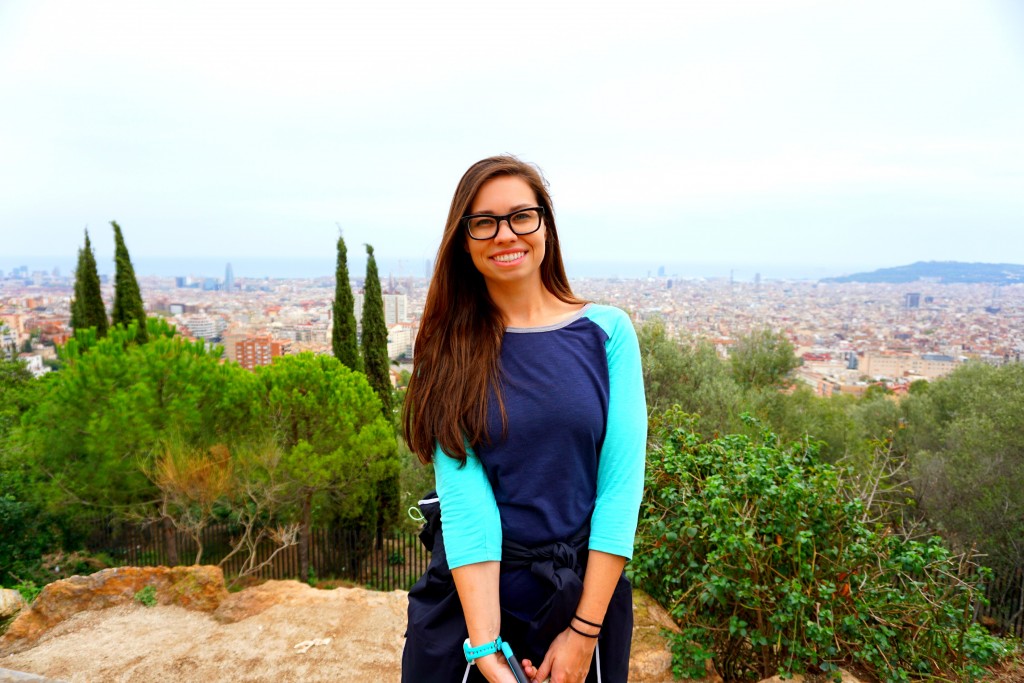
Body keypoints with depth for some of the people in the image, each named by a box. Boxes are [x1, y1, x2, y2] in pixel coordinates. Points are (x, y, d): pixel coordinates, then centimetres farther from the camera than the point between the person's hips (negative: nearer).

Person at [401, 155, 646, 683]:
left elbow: (621, 482, -11)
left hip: (586, 588, 0)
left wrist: (585, 629, -13)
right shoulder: (451, 352, -6)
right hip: (470, 593, 0)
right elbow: (464, 496, -14)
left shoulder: (606, 331, -7)